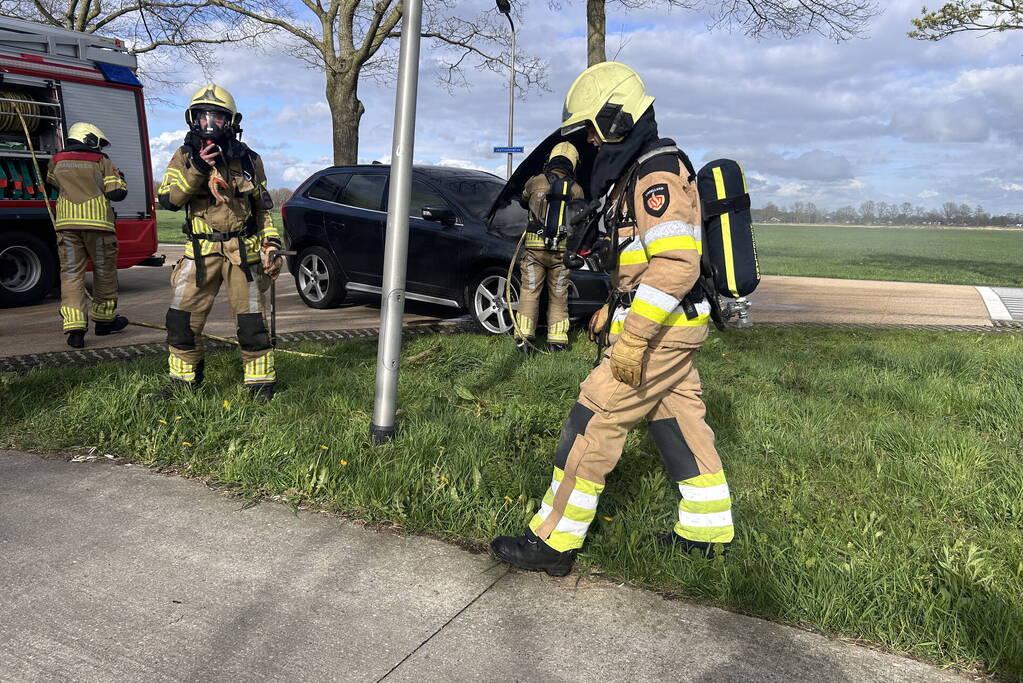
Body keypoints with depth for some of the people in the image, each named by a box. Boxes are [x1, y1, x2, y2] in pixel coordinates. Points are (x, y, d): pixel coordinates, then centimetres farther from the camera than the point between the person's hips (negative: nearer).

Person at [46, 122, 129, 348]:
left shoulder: (57, 162, 15)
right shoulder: (101, 162, 4)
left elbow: (51, 180, 34)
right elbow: (117, 192, -2)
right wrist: (118, 178, 17)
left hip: (66, 223, 3)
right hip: (97, 223, -3)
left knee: (71, 274, 1)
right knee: (104, 273, 13)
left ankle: (75, 329, -9)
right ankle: (104, 320, 24)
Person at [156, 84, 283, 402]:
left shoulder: (248, 159, 7)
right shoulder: (185, 157, 6)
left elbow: (263, 208, 13)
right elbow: (167, 200, -6)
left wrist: (271, 245, 3)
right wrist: (196, 169, -17)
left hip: (243, 251, -1)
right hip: (201, 251, 1)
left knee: (252, 322, -2)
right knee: (181, 320, 2)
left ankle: (261, 383, 11)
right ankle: (185, 379, 21)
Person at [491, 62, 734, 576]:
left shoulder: (658, 173, -17)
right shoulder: (639, 172, 16)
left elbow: (676, 264, -28)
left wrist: (632, 338, -28)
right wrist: (612, 307, 24)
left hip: (661, 330, -10)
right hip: (672, 328, 10)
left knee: (593, 424, -5)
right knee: (681, 424, 16)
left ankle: (552, 542, 4)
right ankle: (707, 532, 30)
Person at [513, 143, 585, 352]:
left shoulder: (536, 181, 2)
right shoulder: (576, 190, 4)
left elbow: (523, 200, 23)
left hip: (535, 248, -1)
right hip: (562, 250, 1)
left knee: (529, 293, 4)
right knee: (558, 296, 10)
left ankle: (523, 338, 0)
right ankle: (557, 341, 10)